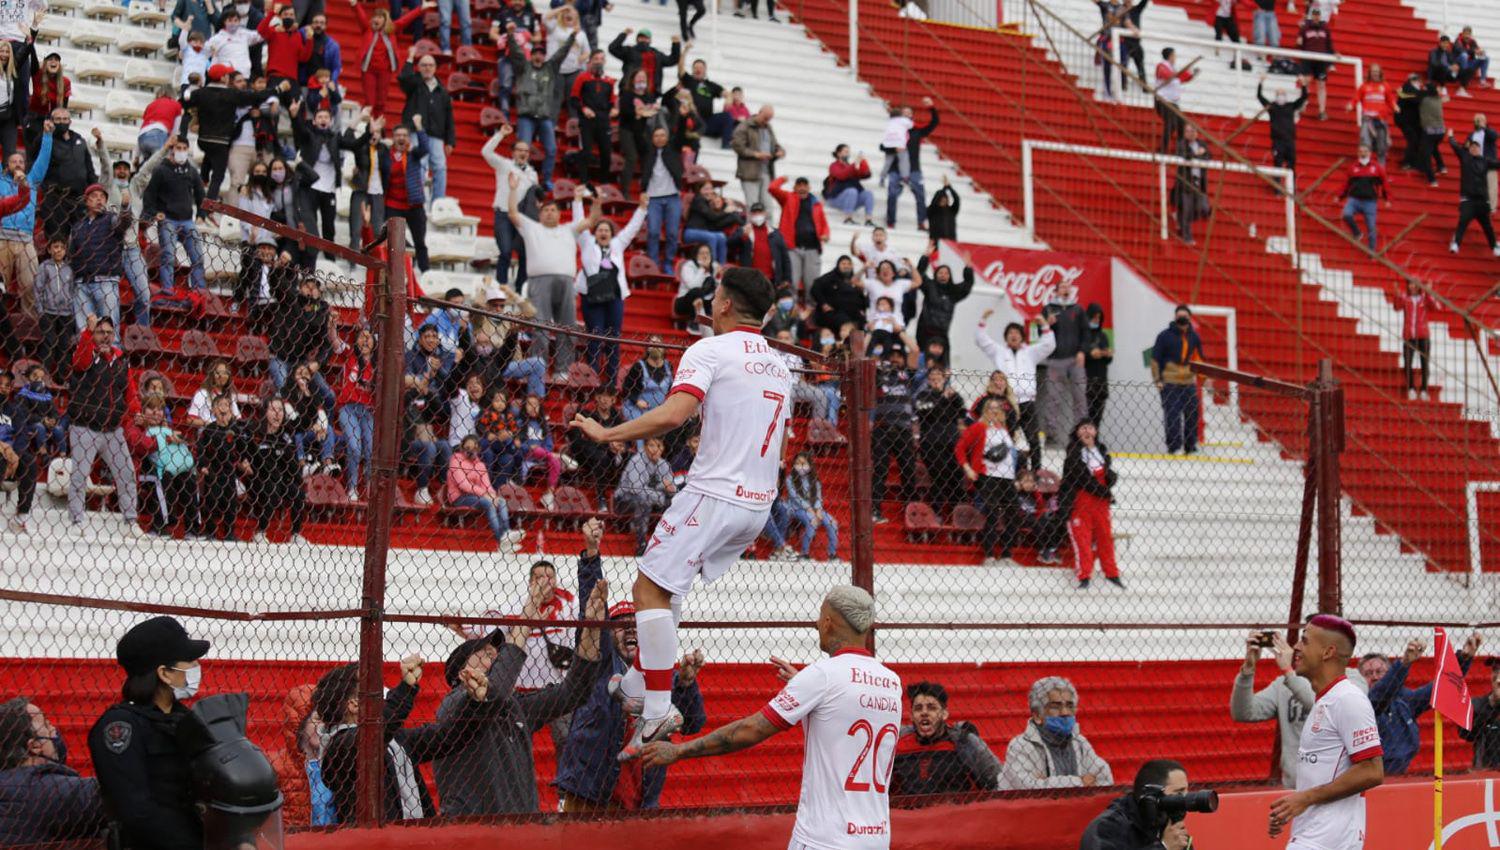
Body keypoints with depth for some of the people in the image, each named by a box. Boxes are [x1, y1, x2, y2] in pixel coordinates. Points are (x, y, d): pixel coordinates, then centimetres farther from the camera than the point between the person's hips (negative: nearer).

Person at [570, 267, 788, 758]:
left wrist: (606, 433, -13)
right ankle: (637, 685, 23)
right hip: (758, 502, 8)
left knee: (651, 588, -7)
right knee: (663, 584, 20)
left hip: (714, 492, -8)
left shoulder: (710, 350, -7)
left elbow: (673, 414, -22)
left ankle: (659, 712, -13)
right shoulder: (777, 365, 18)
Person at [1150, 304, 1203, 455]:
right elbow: (1155, 358, -3)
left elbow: (1199, 358, 19)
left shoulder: (1194, 337, 9)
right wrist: (1157, 380, -8)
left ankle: (1190, 445, 15)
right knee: (1172, 415, -6)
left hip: (1189, 383, 4)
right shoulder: (1165, 336, -5)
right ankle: (1173, 445, -1)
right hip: (1169, 384, -4)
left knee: (1192, 414, 5)